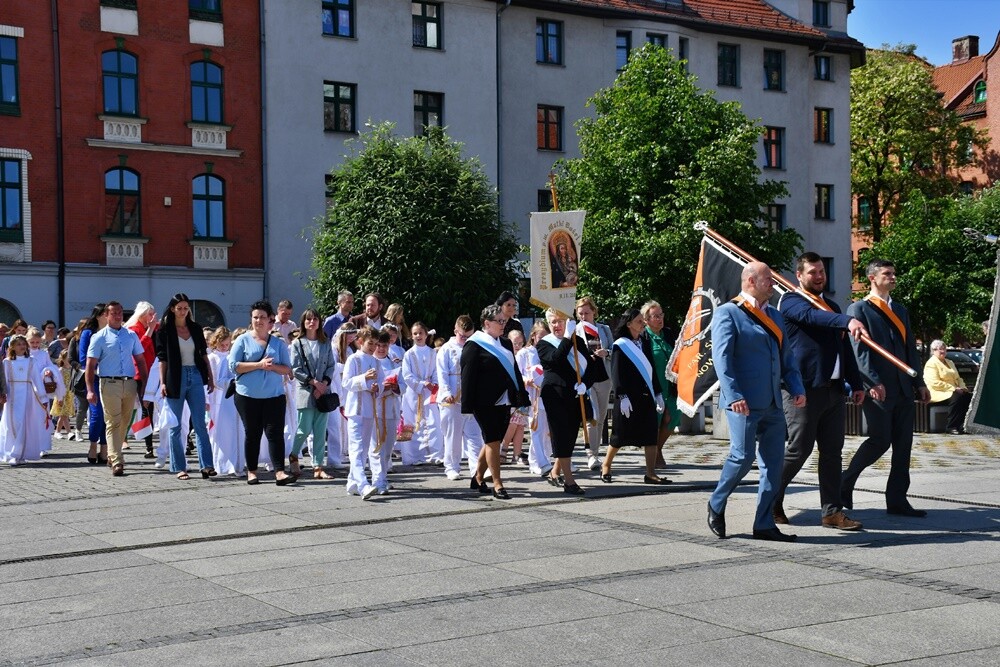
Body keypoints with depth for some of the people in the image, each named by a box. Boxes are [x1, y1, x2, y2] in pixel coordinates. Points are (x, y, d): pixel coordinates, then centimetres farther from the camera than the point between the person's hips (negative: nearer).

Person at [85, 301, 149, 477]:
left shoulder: (131, 335, 12)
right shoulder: (99, 337, 1)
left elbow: (140, 360, 14)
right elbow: (91, 365, -2)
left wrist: (144, 384, 7)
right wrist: (90, 390, -11)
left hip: (130, 383, 4)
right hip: (109, 383, -4)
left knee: (124, 423, 9)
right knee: (113, 423, -7)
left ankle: (112, 454, 24)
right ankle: (116, 462, -10)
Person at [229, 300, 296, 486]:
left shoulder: (278, 343, 8)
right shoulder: (243, 340, 2)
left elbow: (287, 369, 5)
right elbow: (233, 366, -7)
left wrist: (272, 366, -14)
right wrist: (259, 365, -14)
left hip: (274, 395, 1)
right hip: (248, 395, -1)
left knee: (276, 432, -6)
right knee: (252, 434, 7)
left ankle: (279, 472, -10)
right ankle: (251, 472, 18)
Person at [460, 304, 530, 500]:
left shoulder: (505, 343, 15)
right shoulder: (474, 345, -8)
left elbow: (515, 371, 18)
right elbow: (468, 375, -11)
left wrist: (521, 397, 13)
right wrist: (468, 405, -16)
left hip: (503, 402, 7)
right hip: (485, 403, -7)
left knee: (493, 441, 11)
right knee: (492, 441, -6)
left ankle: (478, 478, 25)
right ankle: (497, 485, -2)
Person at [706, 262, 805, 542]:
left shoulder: (774, 315, 18)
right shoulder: (728, 313, -5)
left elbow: (786, 357, 20)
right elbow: (721, 357, -13)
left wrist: (797, 388, 5)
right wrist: (734, 397, -22)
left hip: (772, 404, 7)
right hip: (744, 403, -7)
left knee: (773, 463, 4)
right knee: (742, 457, -10)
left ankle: (764, 524, 12)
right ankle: (716, 505, 15)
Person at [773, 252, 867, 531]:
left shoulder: (832, 306, 21)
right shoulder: (791, 301, -4)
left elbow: (845, 348, 23)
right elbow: (813, 315, -26)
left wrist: (856, 383, 17)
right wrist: (848, 321, -41)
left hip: (832, 389, 7)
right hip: (803, 388, -7)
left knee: (832, 451, 6)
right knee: (798, 449, -3)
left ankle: (832, 512, 9)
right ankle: (771, 501, 14)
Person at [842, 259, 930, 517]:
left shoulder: (900, 309, 19)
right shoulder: (859, 309, -4)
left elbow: (910, 348, 20)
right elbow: (859, 350, -12)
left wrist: (919, 382, 12)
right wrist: (873, 383, -21)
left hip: (903, 389, 7)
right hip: (878, 390, -7)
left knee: (903, 445, 4)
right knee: (880, 441, -8)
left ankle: (897, 500, 9)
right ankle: (845, 482, 12)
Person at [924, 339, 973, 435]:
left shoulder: (950, 362, 24)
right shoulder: (931, 363, -6)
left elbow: (958, 378, 25)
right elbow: (935, 383, -17)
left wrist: (963, 387, 2)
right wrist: (953, 388, -19)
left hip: (952, 391, 8)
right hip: (938, 393, -8)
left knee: (970, 396, -18)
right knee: (957, 396, -35)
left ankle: (963, 424, -15)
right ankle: (951, 427, -29)